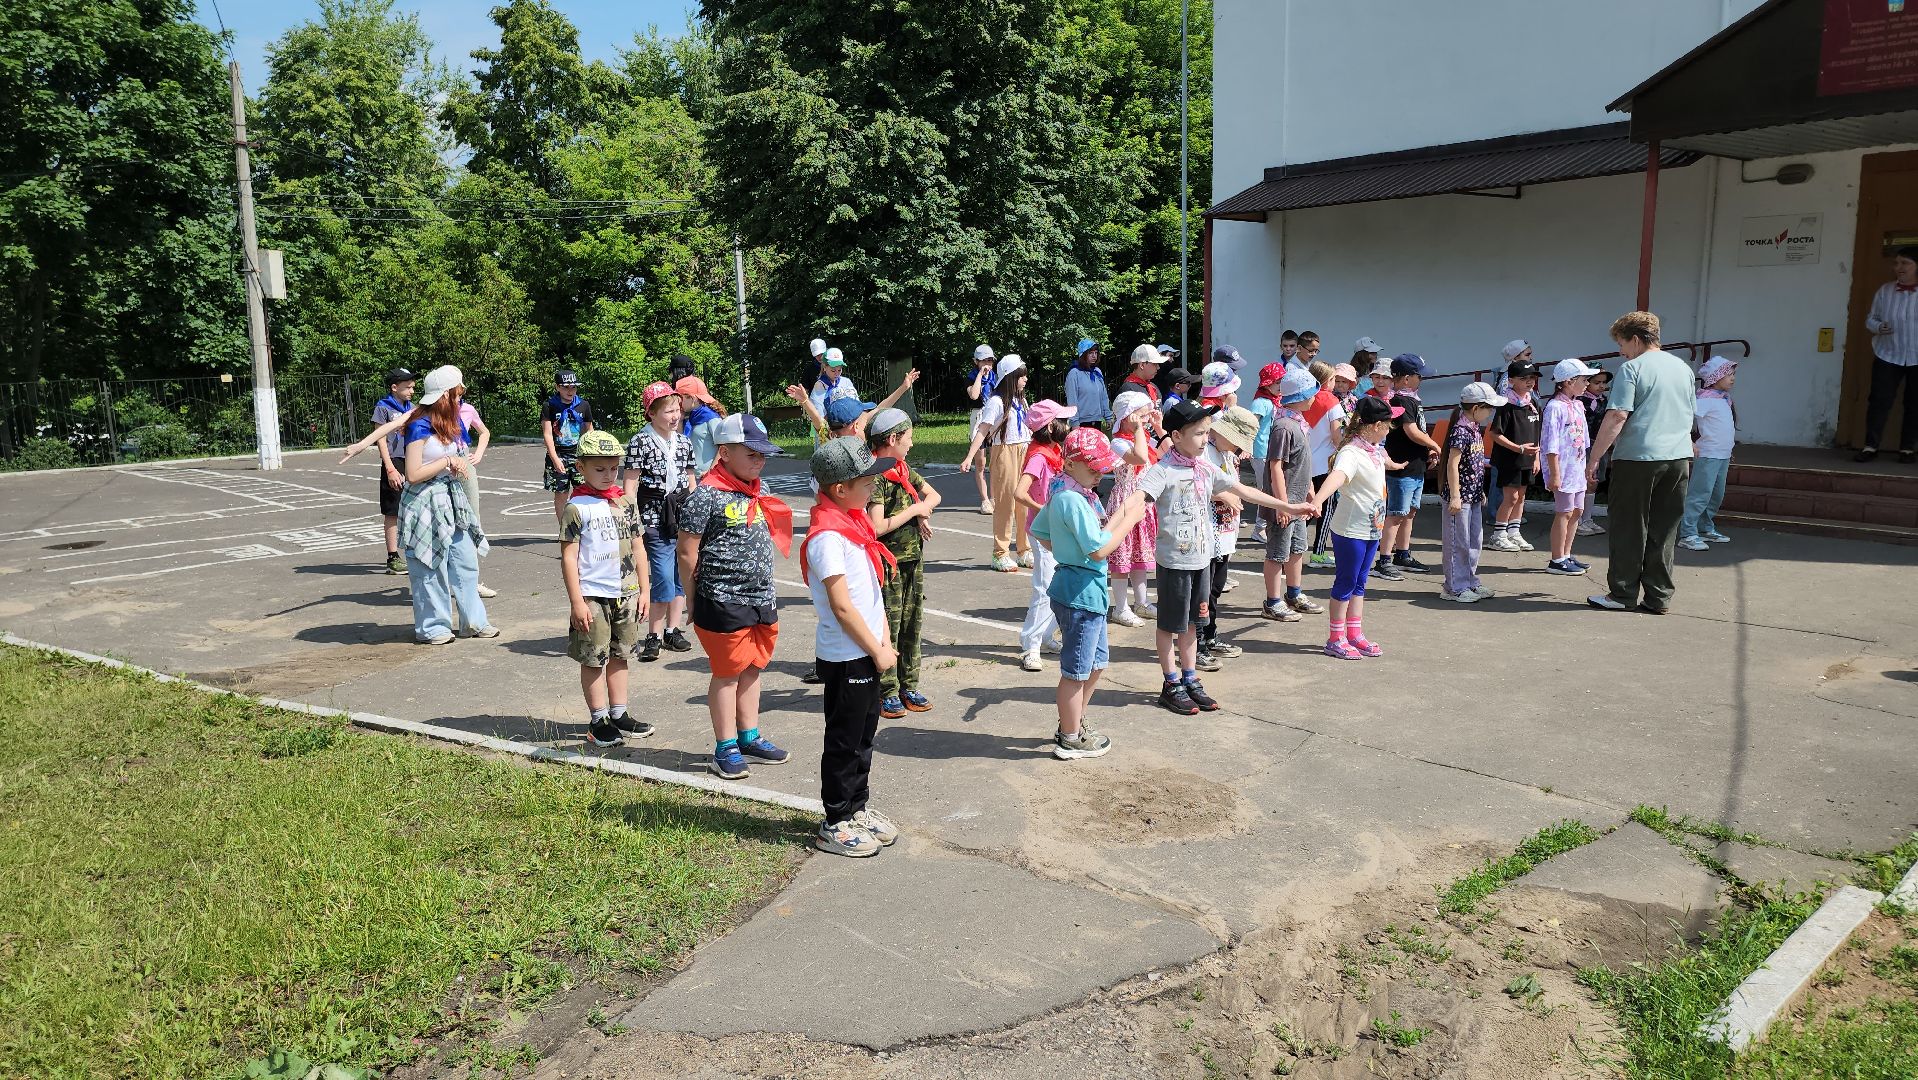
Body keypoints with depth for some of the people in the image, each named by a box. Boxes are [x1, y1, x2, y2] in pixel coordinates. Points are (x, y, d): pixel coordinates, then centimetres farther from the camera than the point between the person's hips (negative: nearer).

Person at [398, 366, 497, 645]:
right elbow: (413, 474, -20)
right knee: (430, 568, 3)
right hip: (425, 503, -8)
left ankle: (474, 621, 20)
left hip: (451, 498, 8)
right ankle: (432, 627, 15)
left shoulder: (449, 422, 8)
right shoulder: (420, 427, -17)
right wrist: (448, 461, -15)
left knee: (466, 560, 10)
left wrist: (459, 465, 0)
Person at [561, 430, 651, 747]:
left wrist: (643, 590, 10)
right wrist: (577, 602, -14)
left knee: (618, 654, 14)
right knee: (593, 658, 3)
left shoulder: (625, 501, 8)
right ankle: (598, 721, 13)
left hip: (625, 593, 6)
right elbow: (569, 557, -10)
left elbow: (637, 549, 12)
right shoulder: (576, 507, -9)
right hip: (592, 595, -5)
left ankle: (619, 714, 24)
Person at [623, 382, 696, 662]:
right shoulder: (640, 442, -5)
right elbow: (631, 485, -6)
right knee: (663, 579, -9)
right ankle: (654, 635, 4)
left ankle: (673, 630, 20)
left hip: (683, 515, 6)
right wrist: (634, 521, -11)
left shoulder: (684, 442, 11)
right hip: (655, 517, -5)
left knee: (681, 576, 9)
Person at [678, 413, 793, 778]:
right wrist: (696, 600, -6)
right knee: (727, 673, 3)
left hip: (762, 599, 7)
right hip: (723, 603, -7)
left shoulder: (758, 489, 8)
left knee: (752, 669, 16)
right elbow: (687, 553, -12)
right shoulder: (707, 495, -15)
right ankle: (726, 748, 15)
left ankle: (749, 737, 30)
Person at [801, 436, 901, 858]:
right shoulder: (827, 536, -22)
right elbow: (842, 606, -22)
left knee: (865, 732, 19)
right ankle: (835, 826, 16)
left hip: (867, 652, 9)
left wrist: (885, 641, 7)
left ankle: (857, 808, 33)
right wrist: (878, 651, -15)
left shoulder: (854, 522, 8)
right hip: (845, 657, -9)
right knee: (844, 741, 3)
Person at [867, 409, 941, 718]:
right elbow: (877, 527, -23)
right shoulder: (875, 476, -16)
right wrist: (914, 510, -14)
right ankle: (888, 693, 9)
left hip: (914, 559, 8)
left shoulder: (904, 469, 9)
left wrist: (923, 512, -5)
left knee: (912, 625, 13)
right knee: (888, 629, -1)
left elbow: (933, 496, 18)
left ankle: (908, 686, 23)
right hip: (889, 562, -8)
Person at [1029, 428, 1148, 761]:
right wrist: (1129, 519, -17)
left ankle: (1072, 724, 36)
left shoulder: (1061, 492, 9)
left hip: (1088, 591, 10)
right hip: (1081, 592, -10)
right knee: (1077, 670, 4)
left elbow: (1039, 531, 19)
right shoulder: (1074, 500, -23)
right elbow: (1099, 549, -25)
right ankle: (1071, 740, 18)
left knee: (1097, 662, 22)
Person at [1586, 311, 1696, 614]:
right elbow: (1688, 415, 24)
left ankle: (1623, 594, 8)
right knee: (1664, 532, 10)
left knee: (1629, 530, 3)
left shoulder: (1632, 368, -8)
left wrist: (1594, 459, -13)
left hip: (1637, 457, -6)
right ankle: (1659, 597, 12)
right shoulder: (1683, 368, 15)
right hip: (1679, 457, 6)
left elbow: (1617, 417, -16)